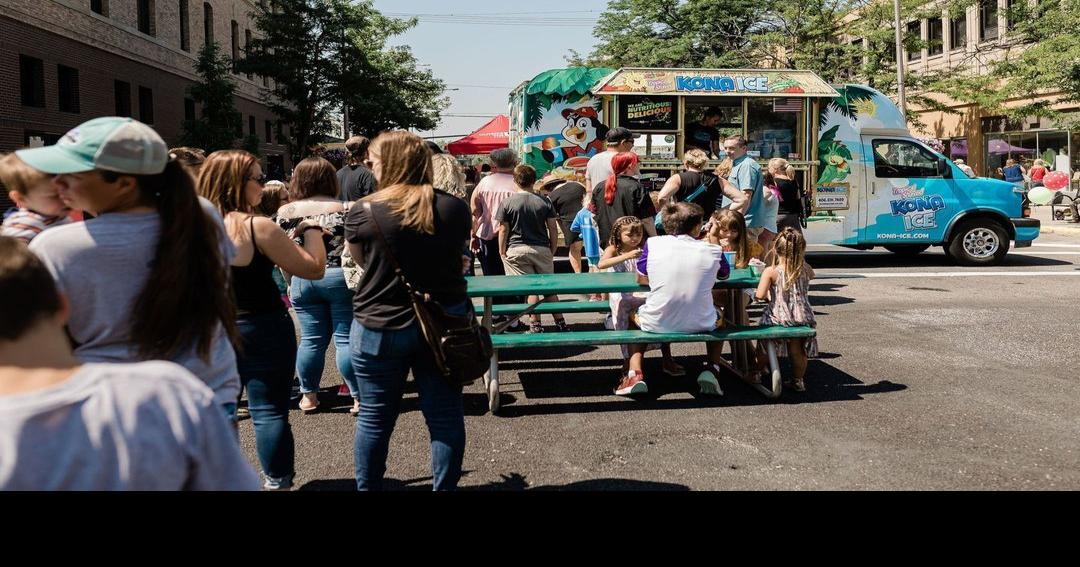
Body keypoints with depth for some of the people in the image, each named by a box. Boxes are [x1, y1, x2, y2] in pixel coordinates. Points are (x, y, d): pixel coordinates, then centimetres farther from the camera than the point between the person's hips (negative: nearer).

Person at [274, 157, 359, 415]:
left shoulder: (285, 212, 3)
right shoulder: (344, 209, -4)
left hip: (303, 281, 2)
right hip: (340, 278, -2)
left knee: (311, 340, 11)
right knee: (346, 339, 2)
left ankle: (309, 396, 21)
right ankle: (359, 397, 6)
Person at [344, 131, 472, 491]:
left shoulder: (362, 214, -13)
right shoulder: (455, 208, -4)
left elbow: (361, 261, 3)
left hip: (380, 327, -2)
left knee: (375, 418, 13)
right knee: (445, 415, 12)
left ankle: (367, 487, 28)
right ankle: (445, 487, 23)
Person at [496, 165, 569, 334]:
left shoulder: (507, 203, -3)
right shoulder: (544, 202, 2)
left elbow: (503, 231, -3)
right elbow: (553, 229, 2)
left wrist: (502, 253, 5)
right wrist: (552, 252, 11)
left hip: (517, 250, -2)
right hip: (542, 249, 2)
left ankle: (535, 325, 2)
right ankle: (560, 323, 15)